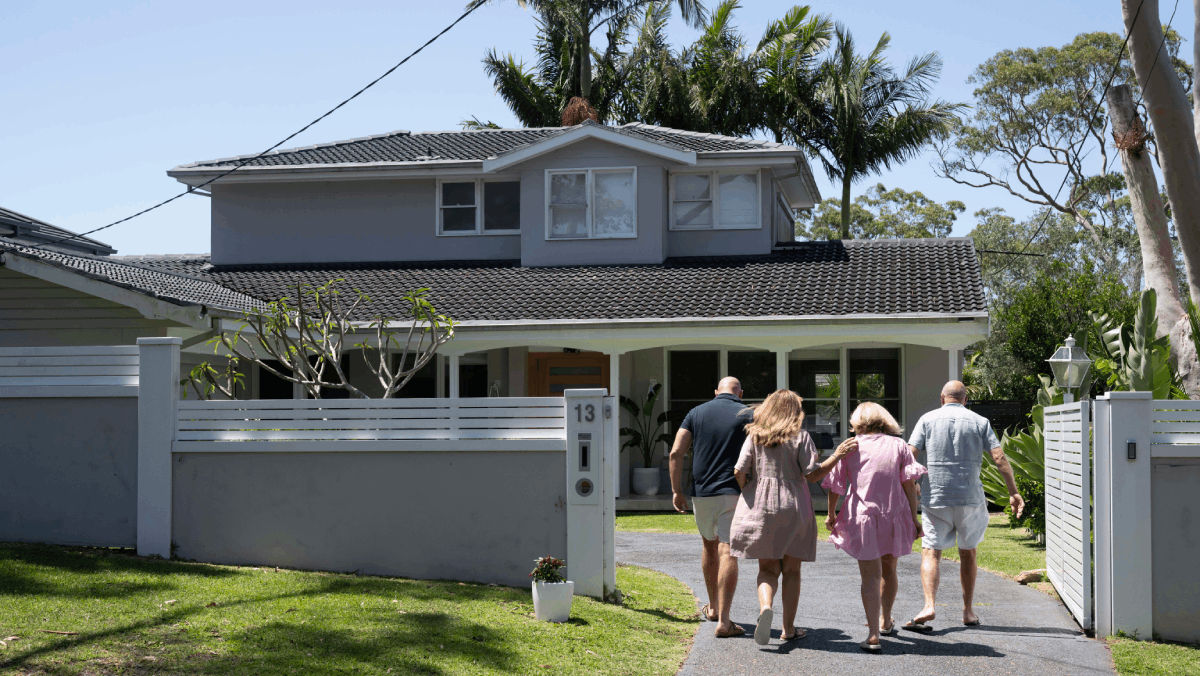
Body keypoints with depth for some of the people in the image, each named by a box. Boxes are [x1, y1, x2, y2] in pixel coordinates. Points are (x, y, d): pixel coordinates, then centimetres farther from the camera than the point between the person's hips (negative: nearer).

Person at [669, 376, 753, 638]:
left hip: (701, 492, 4)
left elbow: (676, 453, 1)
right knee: (728, 553, -7)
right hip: (734, 493, -4)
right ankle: (723, 621, -15)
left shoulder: (696, 413, 8)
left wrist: (676, 491, 5)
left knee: (710, 547, 23)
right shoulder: (747, 414, 0)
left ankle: (713, 607, 37)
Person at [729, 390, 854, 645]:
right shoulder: (800, 437, -4)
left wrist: (748, 490, 17)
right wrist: (837, 456, -1)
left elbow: (739, 472, -2)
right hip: (792, 508, -1)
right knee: (791, 570, 10)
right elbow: (813, 475, -9)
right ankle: (789, 628, 13)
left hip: (759, 509, 2)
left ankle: (766, 607, -19)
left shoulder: (754, 436, 3)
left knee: (767, 568, 9)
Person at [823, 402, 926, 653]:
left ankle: (873, 635, -11)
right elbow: (909, 484, -2)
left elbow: (835, 486, 3)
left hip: (862, 518, -2)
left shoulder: (851, 447, 2)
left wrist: (831, 515, 17)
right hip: (894, 516, 2)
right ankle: (886, 621, 41)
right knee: (889, 571, 21)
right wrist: (914, 518, 1)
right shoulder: (898, 445, 4)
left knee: (870, 576, -2)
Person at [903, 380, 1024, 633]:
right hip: (970, 498, 1)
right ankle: (968, 611, 20)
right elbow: (1000, 458, -2)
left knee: (931, 553, 1)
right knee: (968, 554, 16)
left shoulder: (928, 419, 5)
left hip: (935, 497, -1)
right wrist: (1013, 492, 2)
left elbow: (910, 455, -3)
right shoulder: (979, 422, 6)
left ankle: (929, 606, -19)